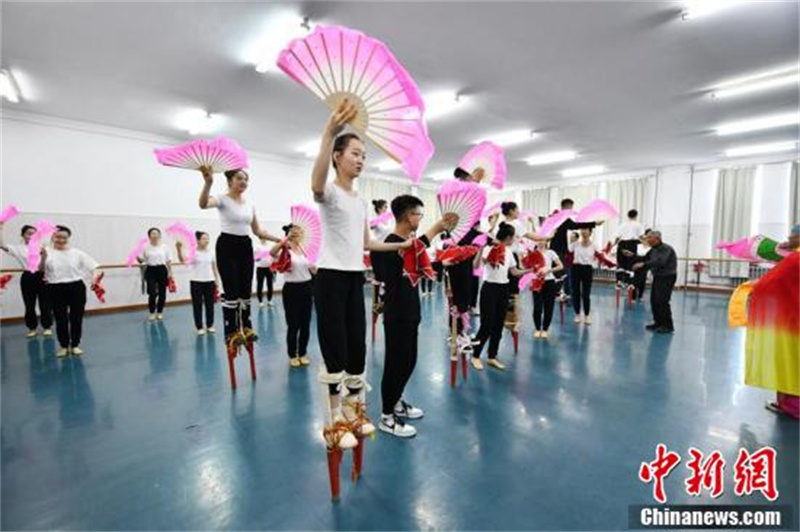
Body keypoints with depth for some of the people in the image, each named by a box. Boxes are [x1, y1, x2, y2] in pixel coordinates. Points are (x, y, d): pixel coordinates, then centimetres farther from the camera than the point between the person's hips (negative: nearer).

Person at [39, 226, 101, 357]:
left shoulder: (77, 253, 4)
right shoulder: (47, 253, -1)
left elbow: (93, 266, 3)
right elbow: (41, 269, -15)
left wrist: (95, 275, -18)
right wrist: (43, 258, -34)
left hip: (76, 287, 1)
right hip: (56, 289, -1)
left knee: (76, 318, 7)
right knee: (60, 319, 7)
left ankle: (75, 345, 21)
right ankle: (63, 346, 23)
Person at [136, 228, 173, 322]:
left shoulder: (164, 246, 2)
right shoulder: (146, 247, 2)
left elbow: (169, 261, 4)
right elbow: (141, 260, 4)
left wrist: (170, 272, -1)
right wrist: (137, 257, -18)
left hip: (162, 270, 1)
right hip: (151, 271, -1)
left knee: (162, 293, 5)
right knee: (152, 293, -6)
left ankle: (160, 312, 21)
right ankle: (152, 313, 12)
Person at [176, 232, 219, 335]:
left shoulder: (211, 252, 6)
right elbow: (182, 260, -24)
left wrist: (217, 280, 8)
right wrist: (179, 249, -40)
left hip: (209, 281, 4)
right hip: (196, 282, -3)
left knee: (210, 304, 9)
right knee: (197, 305, 3)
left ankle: (210, 325, 21)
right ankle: (200, 327, 13)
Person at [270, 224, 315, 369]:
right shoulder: (285, 250, -7)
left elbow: (314, 271, 12)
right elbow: (272, 252, -32)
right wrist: (286, 238, -33)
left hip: (306, 287, 5)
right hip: (291, 289, -5)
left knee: (305, 324, 10)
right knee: (293, 325, 3)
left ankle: (303, 353, 25)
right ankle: (292, 355, 20)